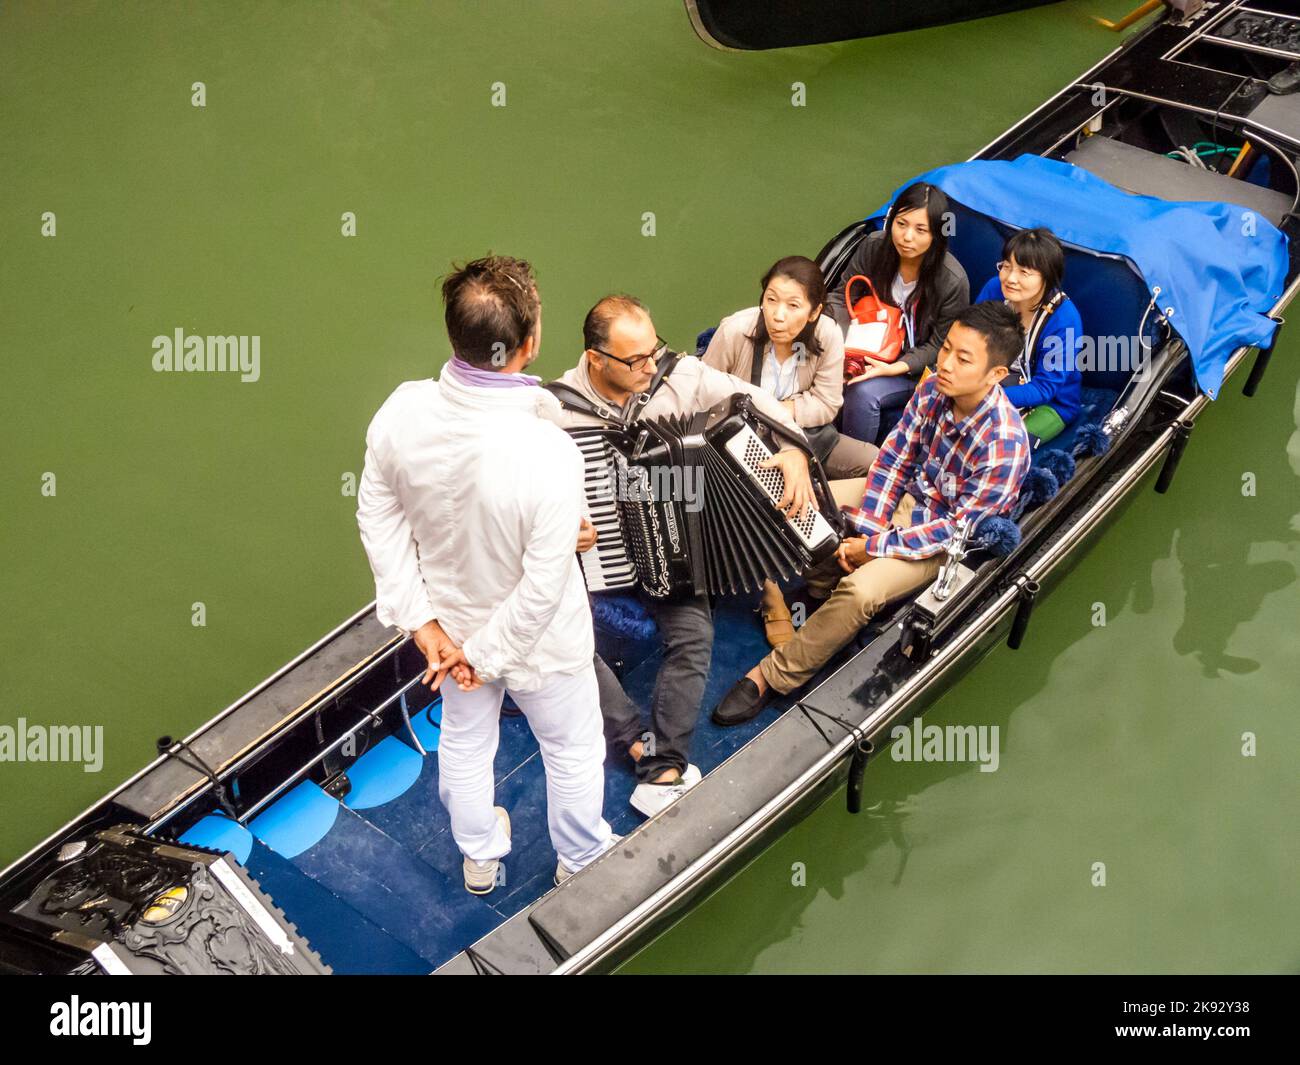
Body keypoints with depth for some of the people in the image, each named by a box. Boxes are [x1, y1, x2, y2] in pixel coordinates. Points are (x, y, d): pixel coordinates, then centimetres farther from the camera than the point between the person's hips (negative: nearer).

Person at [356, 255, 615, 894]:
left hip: (452, 618, 4)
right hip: (538, 640, -4)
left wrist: (422, 621, -4)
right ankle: (581, 859, 52)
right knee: (572, 748, 26)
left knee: (464, 740, 30)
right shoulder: (549, 453, -38)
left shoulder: (401, 413, -24)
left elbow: (379, 519, -11)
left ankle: (479, 858, 56)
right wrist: (484, 653, -14)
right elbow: (543, 585, -29)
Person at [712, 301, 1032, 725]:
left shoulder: (1005, 445, -33)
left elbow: (957, 528, -26)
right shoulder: (933, 389, -15)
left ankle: (772, 677, -14)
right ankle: (820, 590, 21)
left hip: (947, 541, -7)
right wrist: (865, 527, -15)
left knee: (860, 590, -29)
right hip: (907, 495, 7)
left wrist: (875, 546, -23)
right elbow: (894, 457, -5)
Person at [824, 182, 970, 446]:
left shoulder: (953, 281, -22)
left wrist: (895, 368, -27)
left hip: (916, 368, -4)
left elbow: (938, 346, -12)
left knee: (863, 393, -30)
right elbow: (842, 296, 1)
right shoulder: (874, 247, -12)